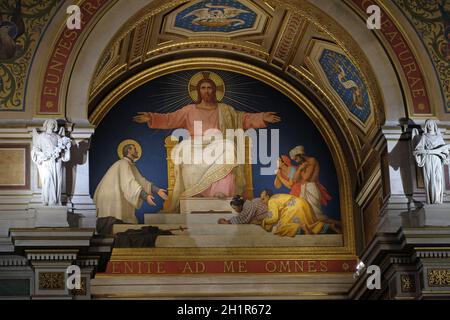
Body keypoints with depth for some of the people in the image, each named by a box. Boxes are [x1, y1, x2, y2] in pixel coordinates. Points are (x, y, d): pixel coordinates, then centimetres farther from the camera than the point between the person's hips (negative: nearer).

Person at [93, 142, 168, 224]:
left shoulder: (132, 166, 15)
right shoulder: (124, 164, -15)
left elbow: (141, 180, 13)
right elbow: (130, 183, -27)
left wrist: (157, 190, 2)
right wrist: (146, 196, -34)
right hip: (109, 200, -10)